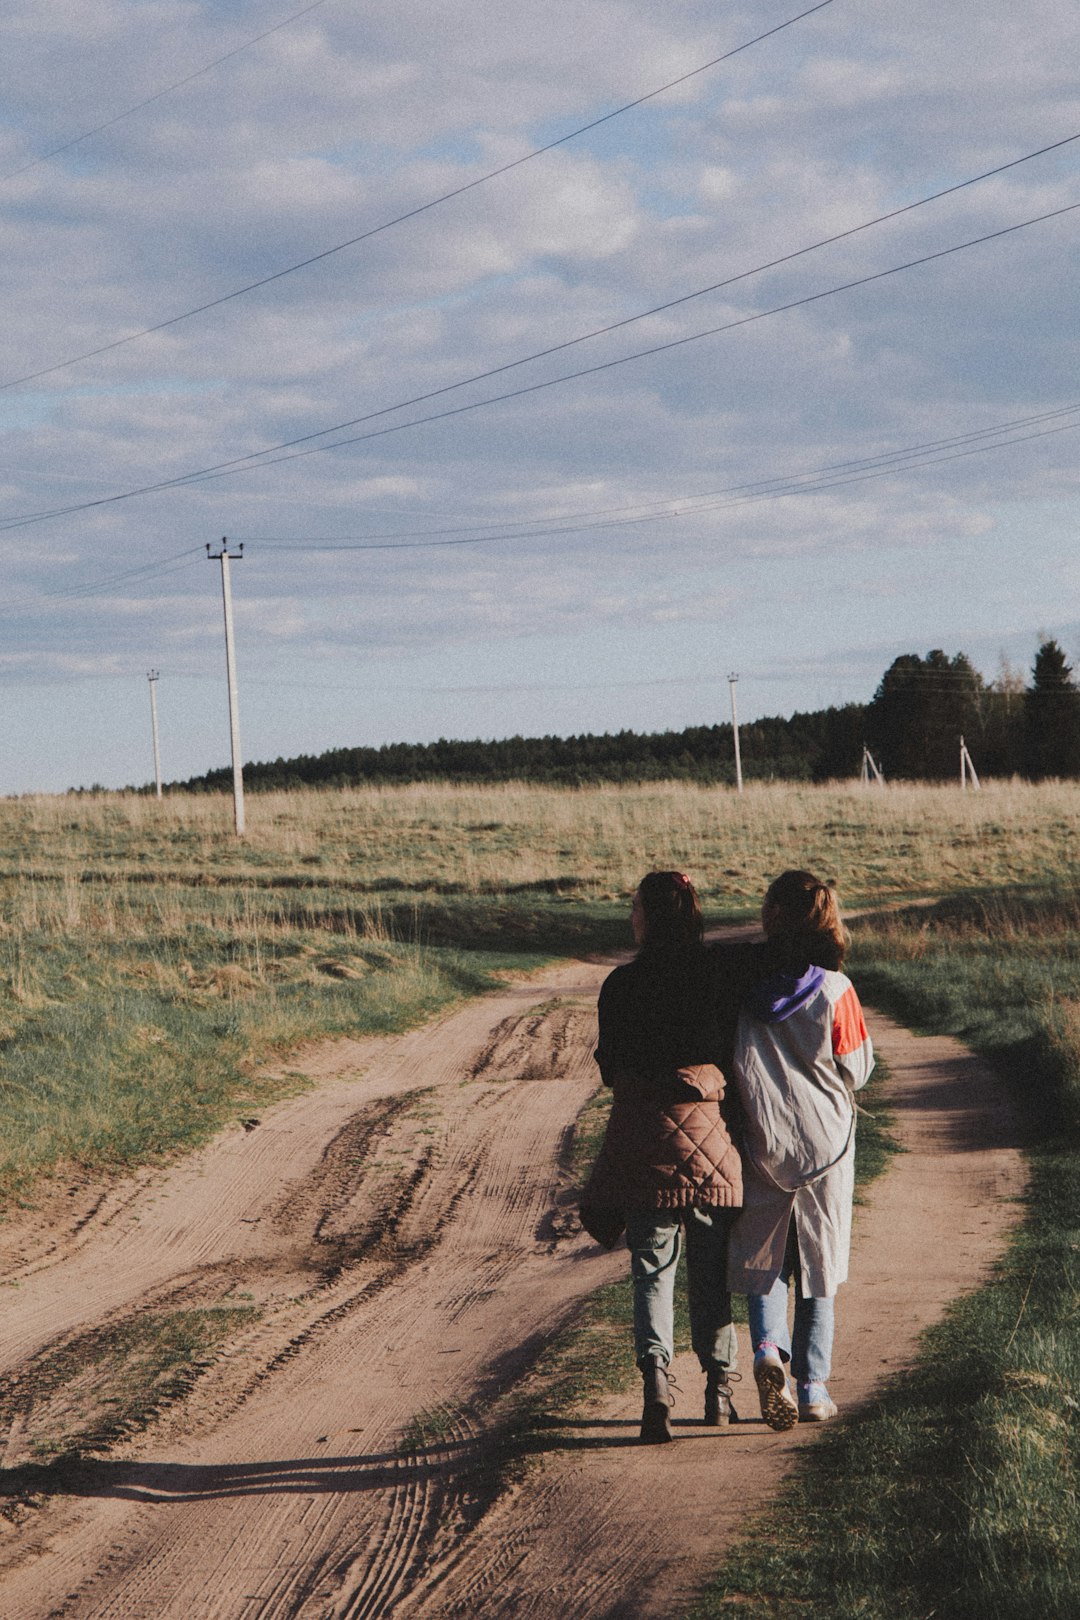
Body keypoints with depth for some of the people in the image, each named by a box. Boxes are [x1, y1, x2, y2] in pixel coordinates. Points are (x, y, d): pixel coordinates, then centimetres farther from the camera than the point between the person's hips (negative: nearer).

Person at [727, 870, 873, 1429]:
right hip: (826, 1142, 0)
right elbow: (856, 1072, -4)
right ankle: (813, 1387, 13)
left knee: (762, 1260, 12)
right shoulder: (834, 990, -12)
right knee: (819, 1266, 12)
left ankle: (769, 1347, -13)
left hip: (760, 1145, 1)